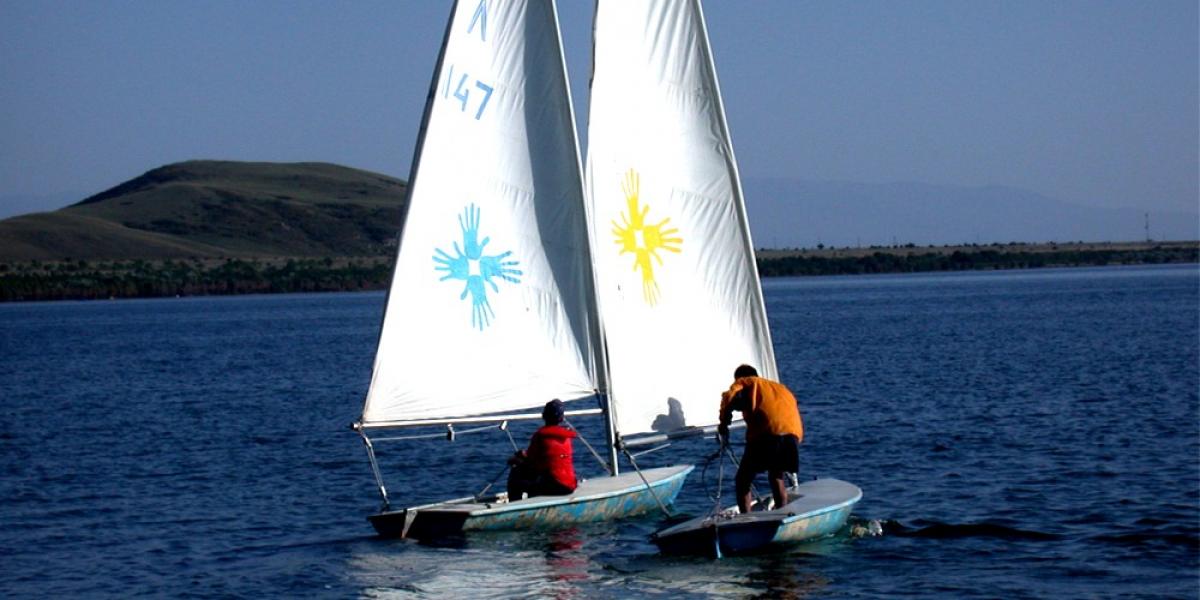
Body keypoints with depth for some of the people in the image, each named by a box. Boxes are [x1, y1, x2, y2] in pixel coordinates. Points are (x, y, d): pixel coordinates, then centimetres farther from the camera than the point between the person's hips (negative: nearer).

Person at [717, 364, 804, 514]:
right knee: (776, 477, 26)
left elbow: (730, 397, -1)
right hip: (792, 434, 5)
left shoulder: (744, 382, 22)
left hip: (765, 433, -5)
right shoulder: (781, 387, 37)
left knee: (742, 481, 8)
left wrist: (723, 425, 9)